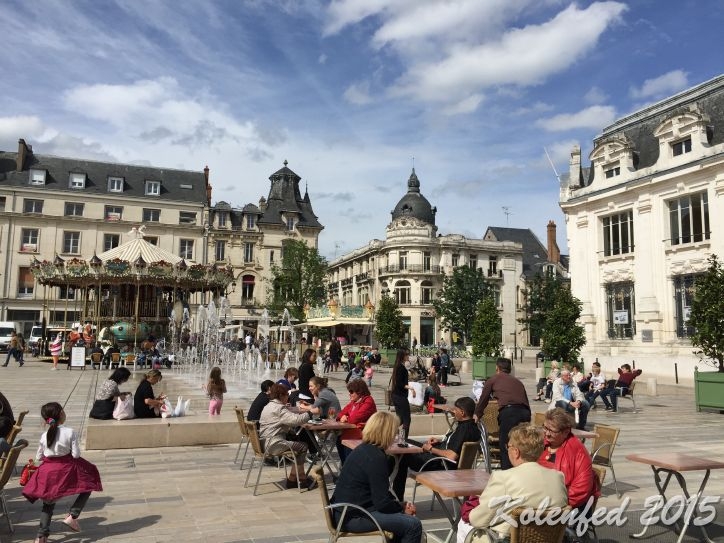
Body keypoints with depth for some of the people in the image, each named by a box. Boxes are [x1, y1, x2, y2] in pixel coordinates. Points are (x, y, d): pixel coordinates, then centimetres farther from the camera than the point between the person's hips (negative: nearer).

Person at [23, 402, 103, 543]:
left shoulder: (44, 436, -4)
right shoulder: (70, 432, -15)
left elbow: (39, 457, 5)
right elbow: (76, 454, -13)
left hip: (48, 472, 4)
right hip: (67, 469, -4)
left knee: (48, 502, 19)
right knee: (88, 485, 16)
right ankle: (72, 516, 3)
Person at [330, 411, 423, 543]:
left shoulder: (365, 449, 8)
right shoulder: (376, 458, -20)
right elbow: (382, 502, -19)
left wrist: (399, 505, 9)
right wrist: (402, 509, -2)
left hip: (349, 509, 10)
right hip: (353, 517, -10)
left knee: (403, 518, 20)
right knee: (413, 525, -12)